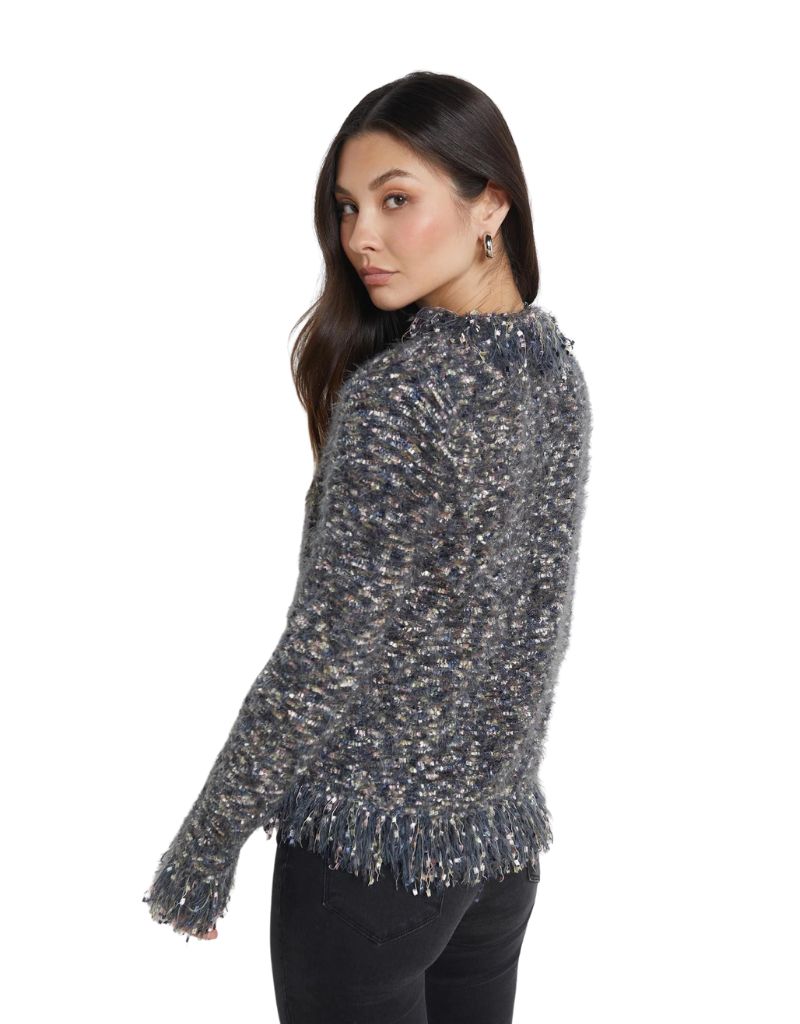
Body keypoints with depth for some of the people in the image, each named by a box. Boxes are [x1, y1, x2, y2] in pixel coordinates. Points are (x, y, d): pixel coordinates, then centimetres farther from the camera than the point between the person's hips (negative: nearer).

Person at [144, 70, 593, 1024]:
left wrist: (200, 853, -10)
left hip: (372, 845, -7)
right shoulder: (556, 364, 1)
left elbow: (321, 658, -20)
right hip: (506, 832, 7)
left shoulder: (392, 397, -22)